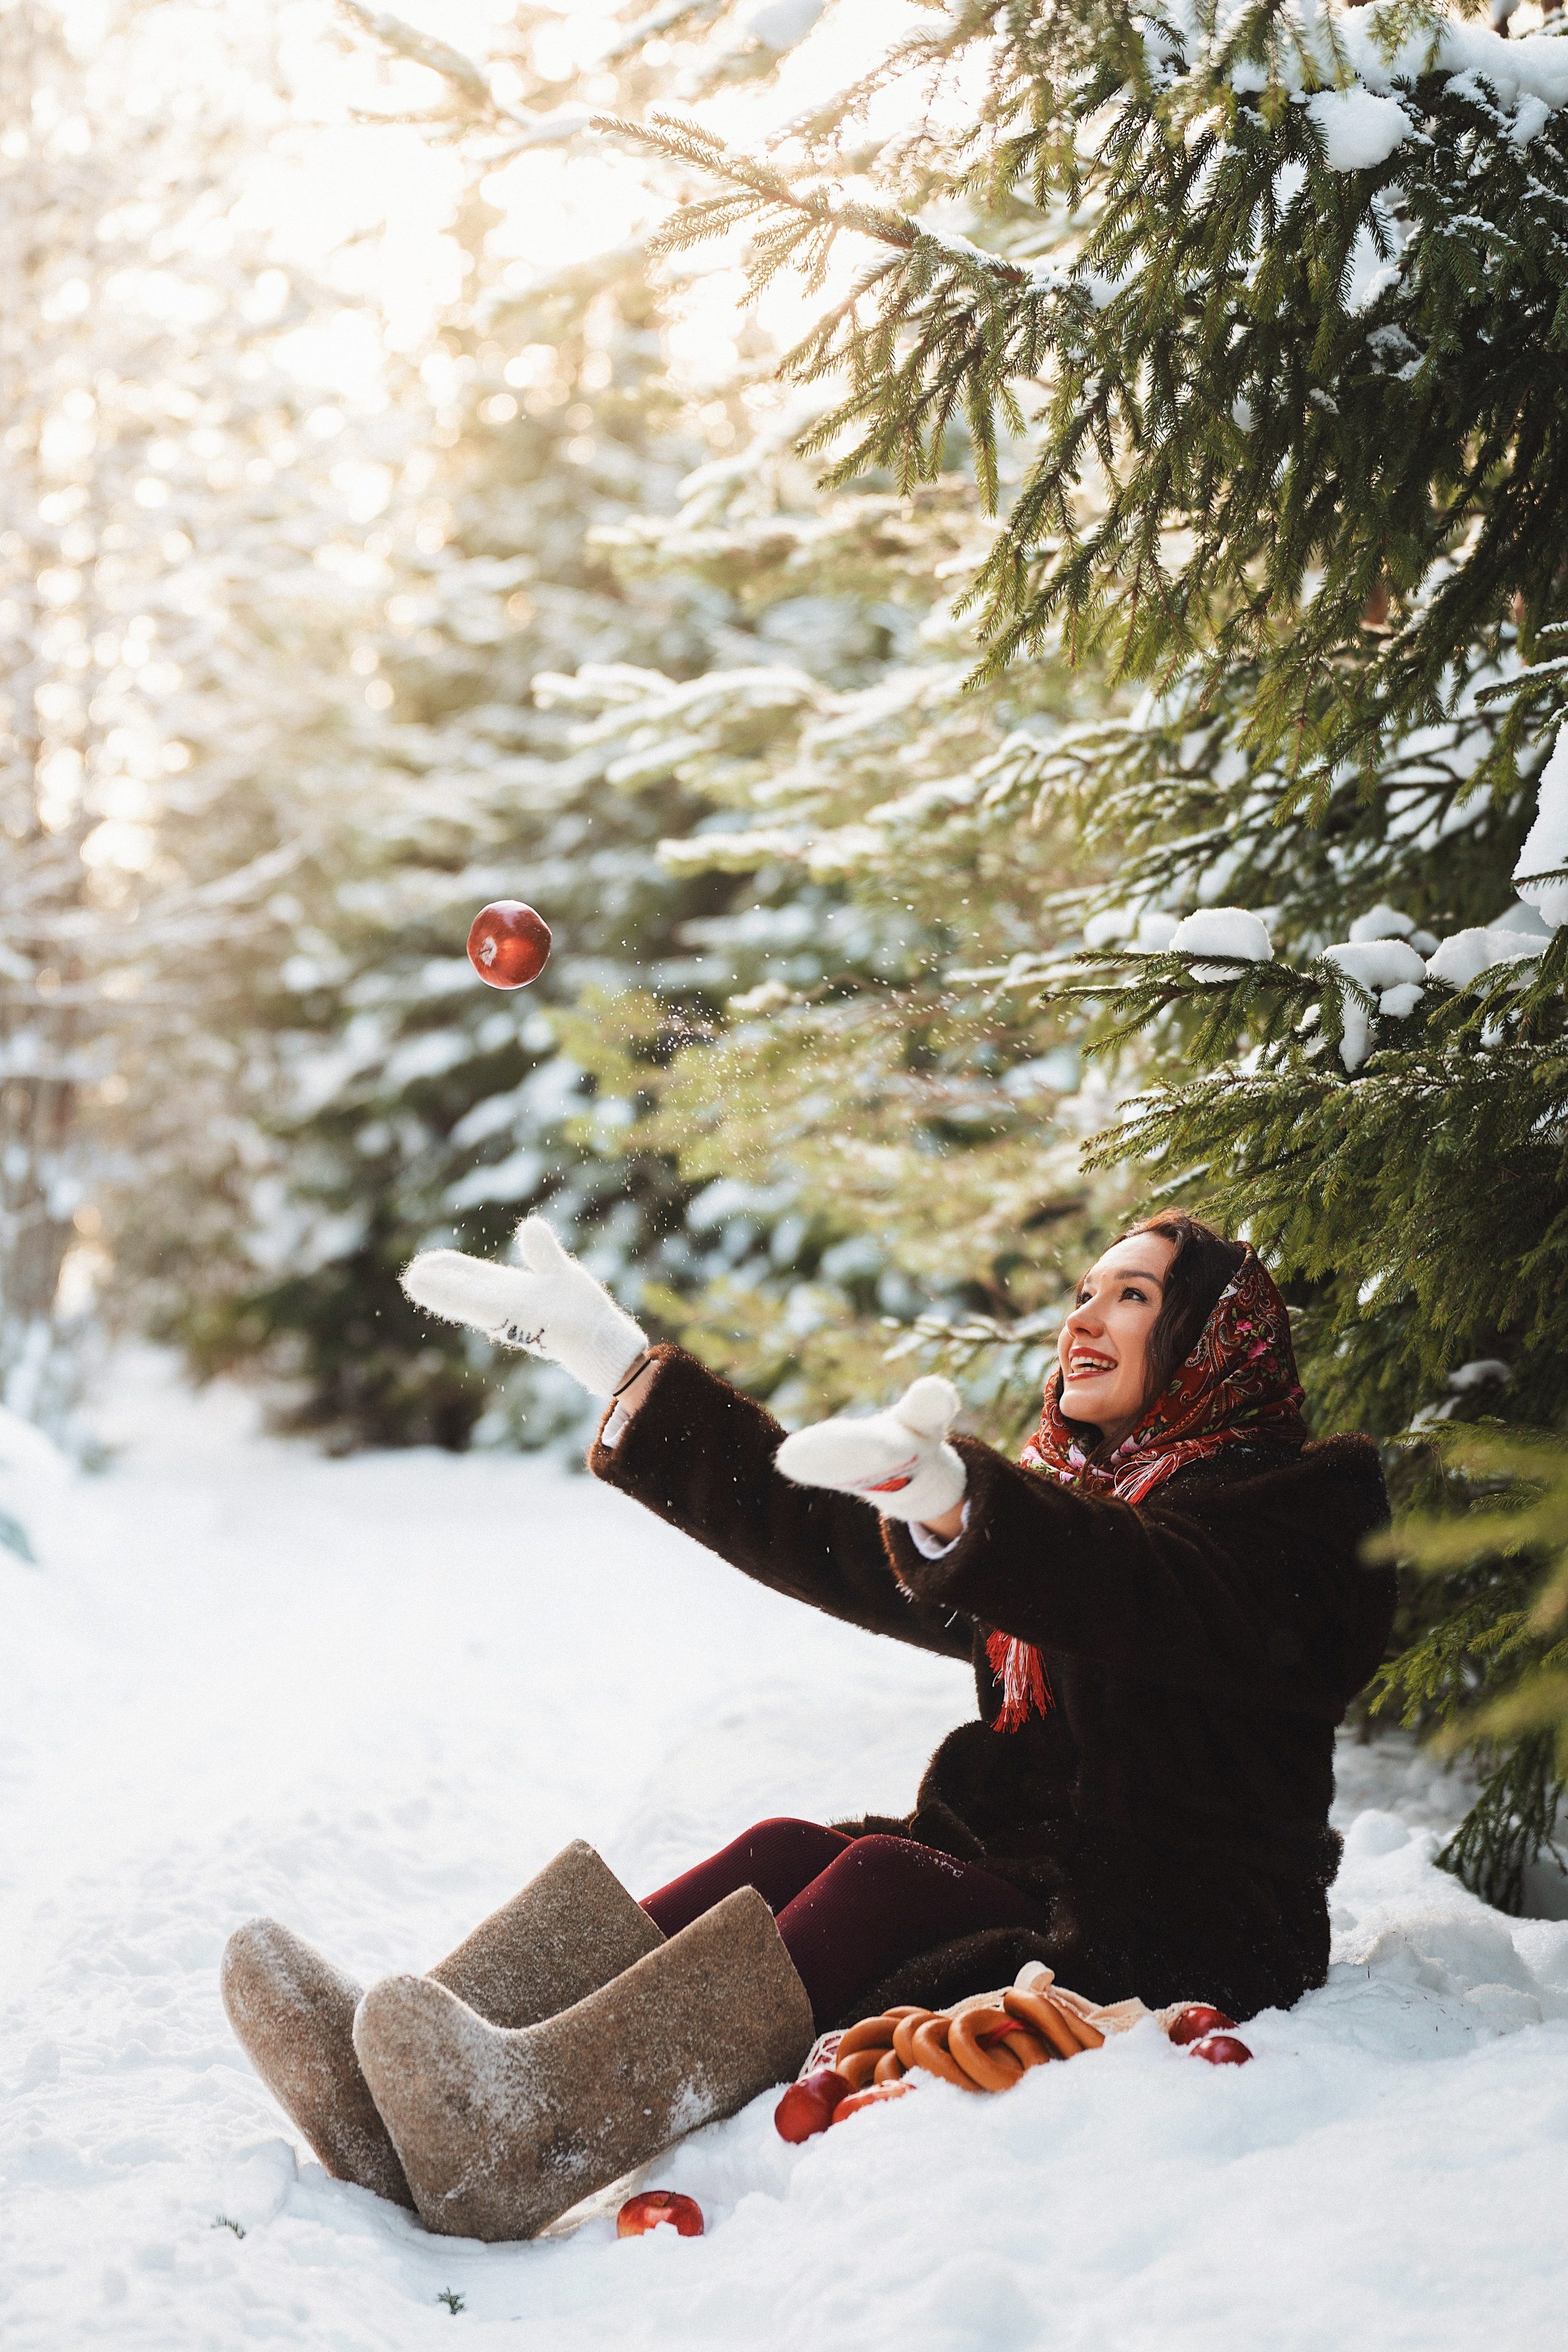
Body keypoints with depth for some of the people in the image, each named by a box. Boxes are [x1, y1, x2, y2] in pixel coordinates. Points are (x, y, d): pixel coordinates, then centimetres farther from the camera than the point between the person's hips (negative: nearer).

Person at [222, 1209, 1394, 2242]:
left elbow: (1142, 1594, -26)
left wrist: (945, 1495, -47)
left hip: (1182, 1941, -6)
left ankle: (536, 2123, -52)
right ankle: (399, 2087, -39)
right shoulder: (1056, 1497, 20)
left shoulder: (1287, 1505, -3)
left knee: (884, 1873, -29)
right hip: (1013, 1879, 6)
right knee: (789, 1849, -19)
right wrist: (621, 1361, 7)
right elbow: (824, 1536, 12)